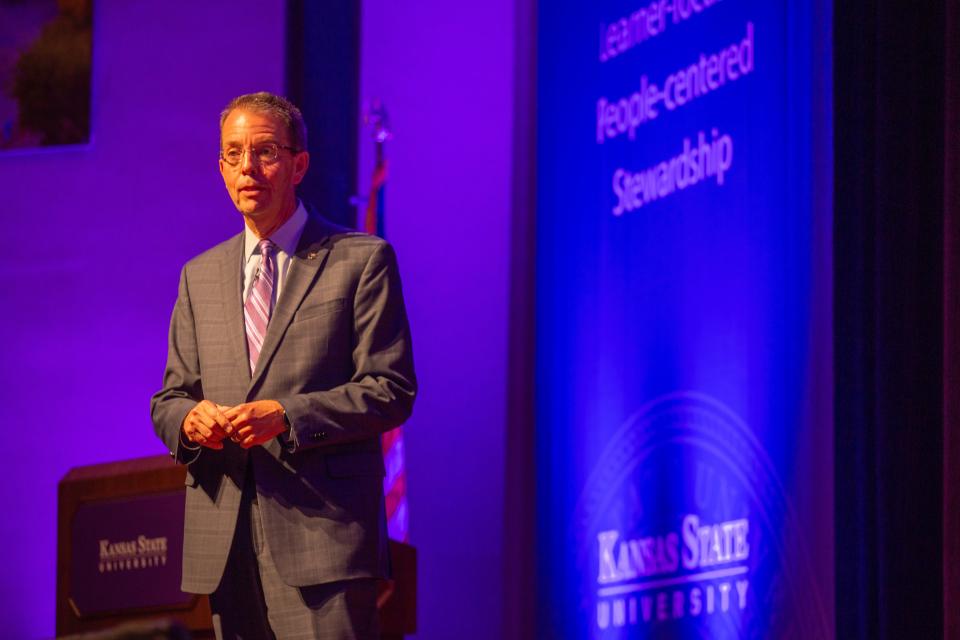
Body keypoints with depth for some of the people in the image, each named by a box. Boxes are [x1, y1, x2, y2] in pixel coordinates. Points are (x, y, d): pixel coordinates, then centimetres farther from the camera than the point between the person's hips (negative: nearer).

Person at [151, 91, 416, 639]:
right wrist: (189, 419, -6)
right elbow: (168, 400, 19)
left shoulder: (362, 261, 3)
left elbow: (392, 391, -3)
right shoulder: (200, 276, 19)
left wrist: (287, 416, -16)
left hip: (322, 533, -5)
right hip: (224, 543, 5)